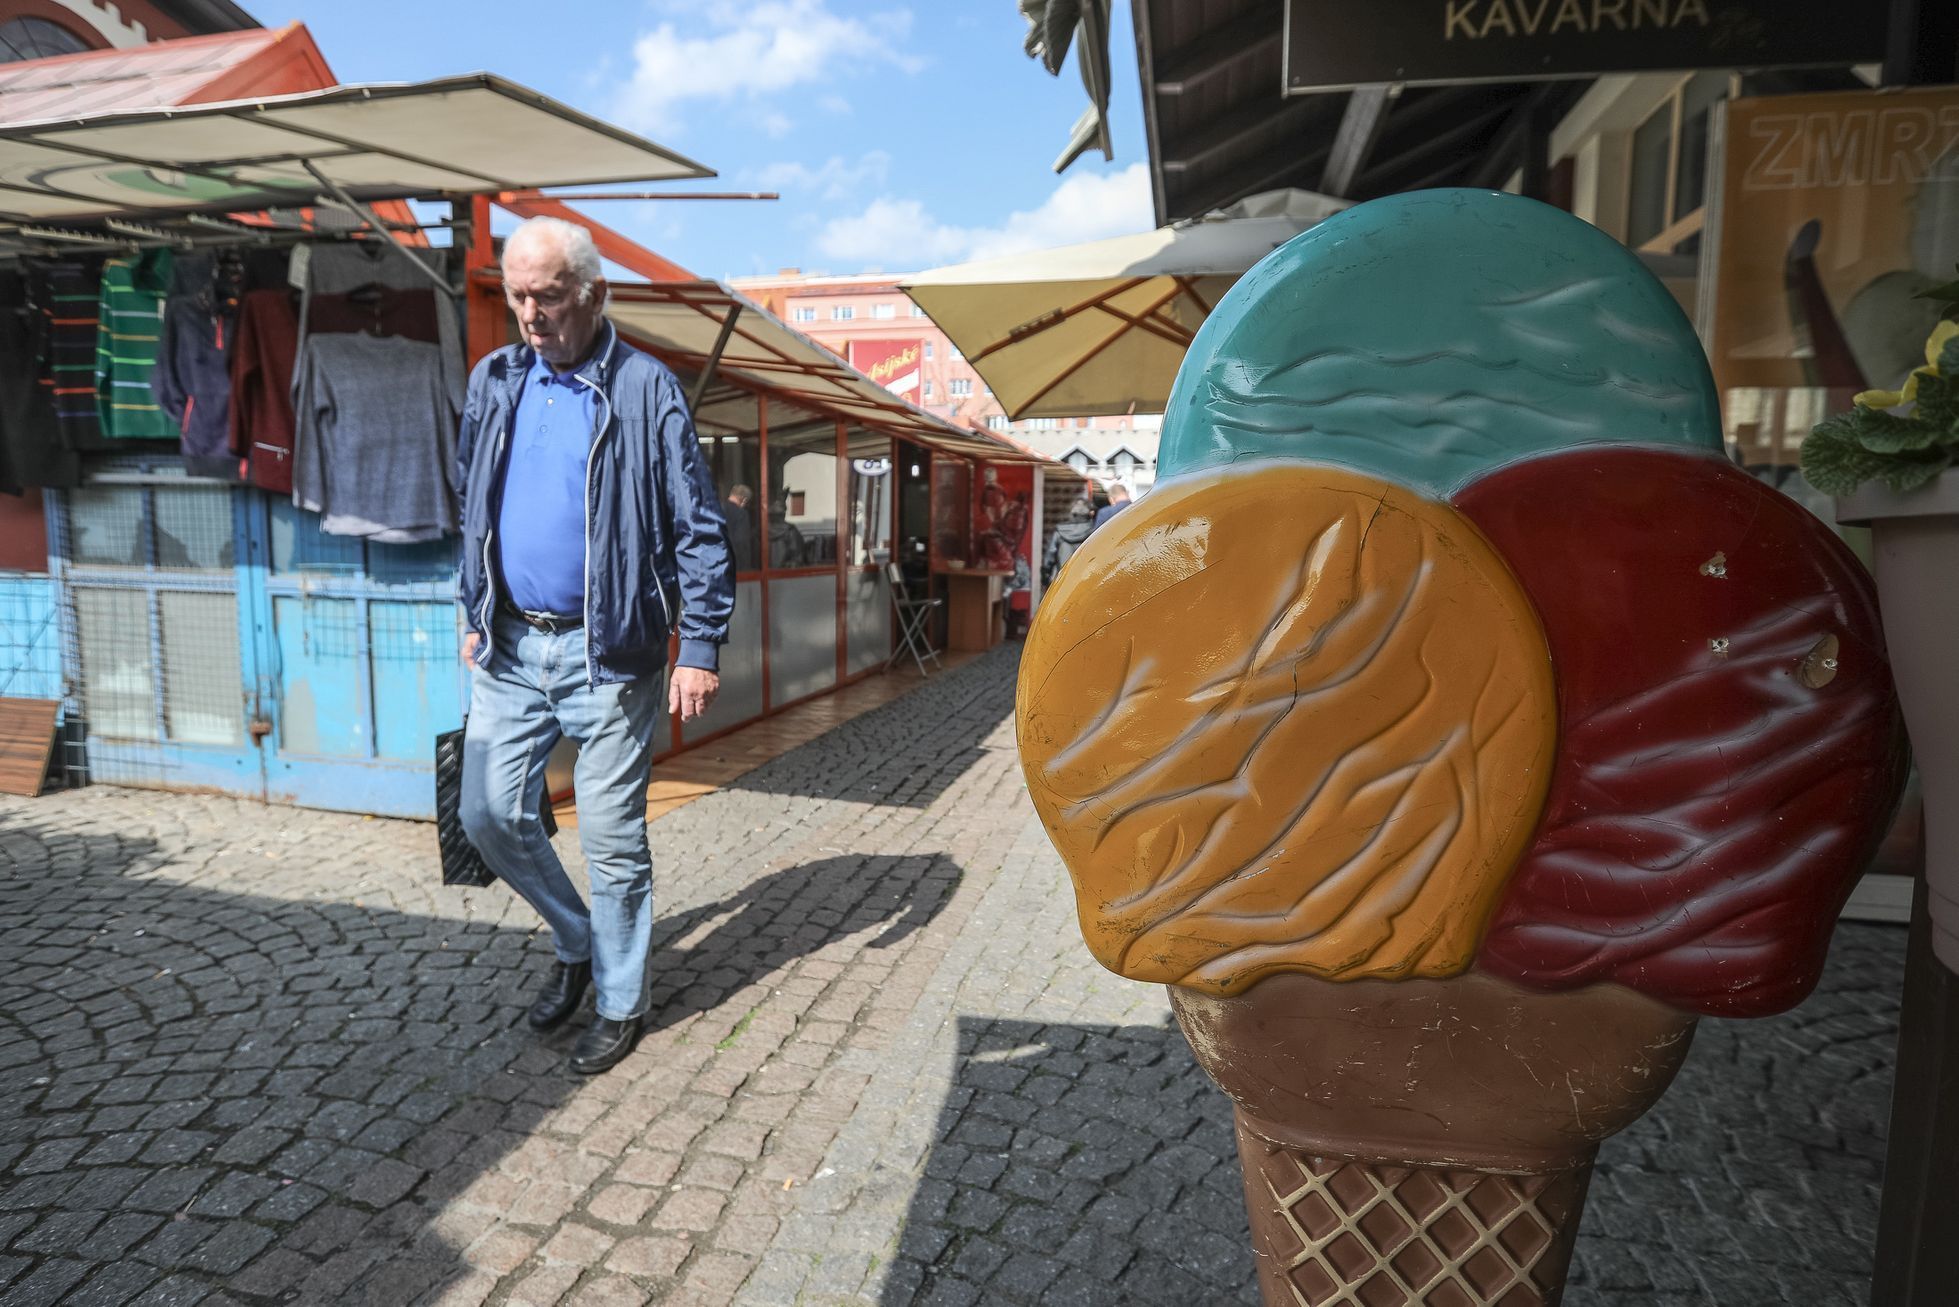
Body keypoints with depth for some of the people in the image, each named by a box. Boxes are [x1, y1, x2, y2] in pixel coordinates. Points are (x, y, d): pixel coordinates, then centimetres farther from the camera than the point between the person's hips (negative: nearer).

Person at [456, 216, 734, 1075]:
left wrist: (701, 648, -13)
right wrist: (474, 613, 18)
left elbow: (699, 529, -9)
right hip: (509, 649, 6)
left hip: (608, 655, -5)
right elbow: (472, 509, 19)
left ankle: (621, 1004, 23)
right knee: (490, 816, 8)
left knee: (612, 840, 3)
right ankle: (577, 944, 34)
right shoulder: (494, 382, 9)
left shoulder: (645, 388, -7)